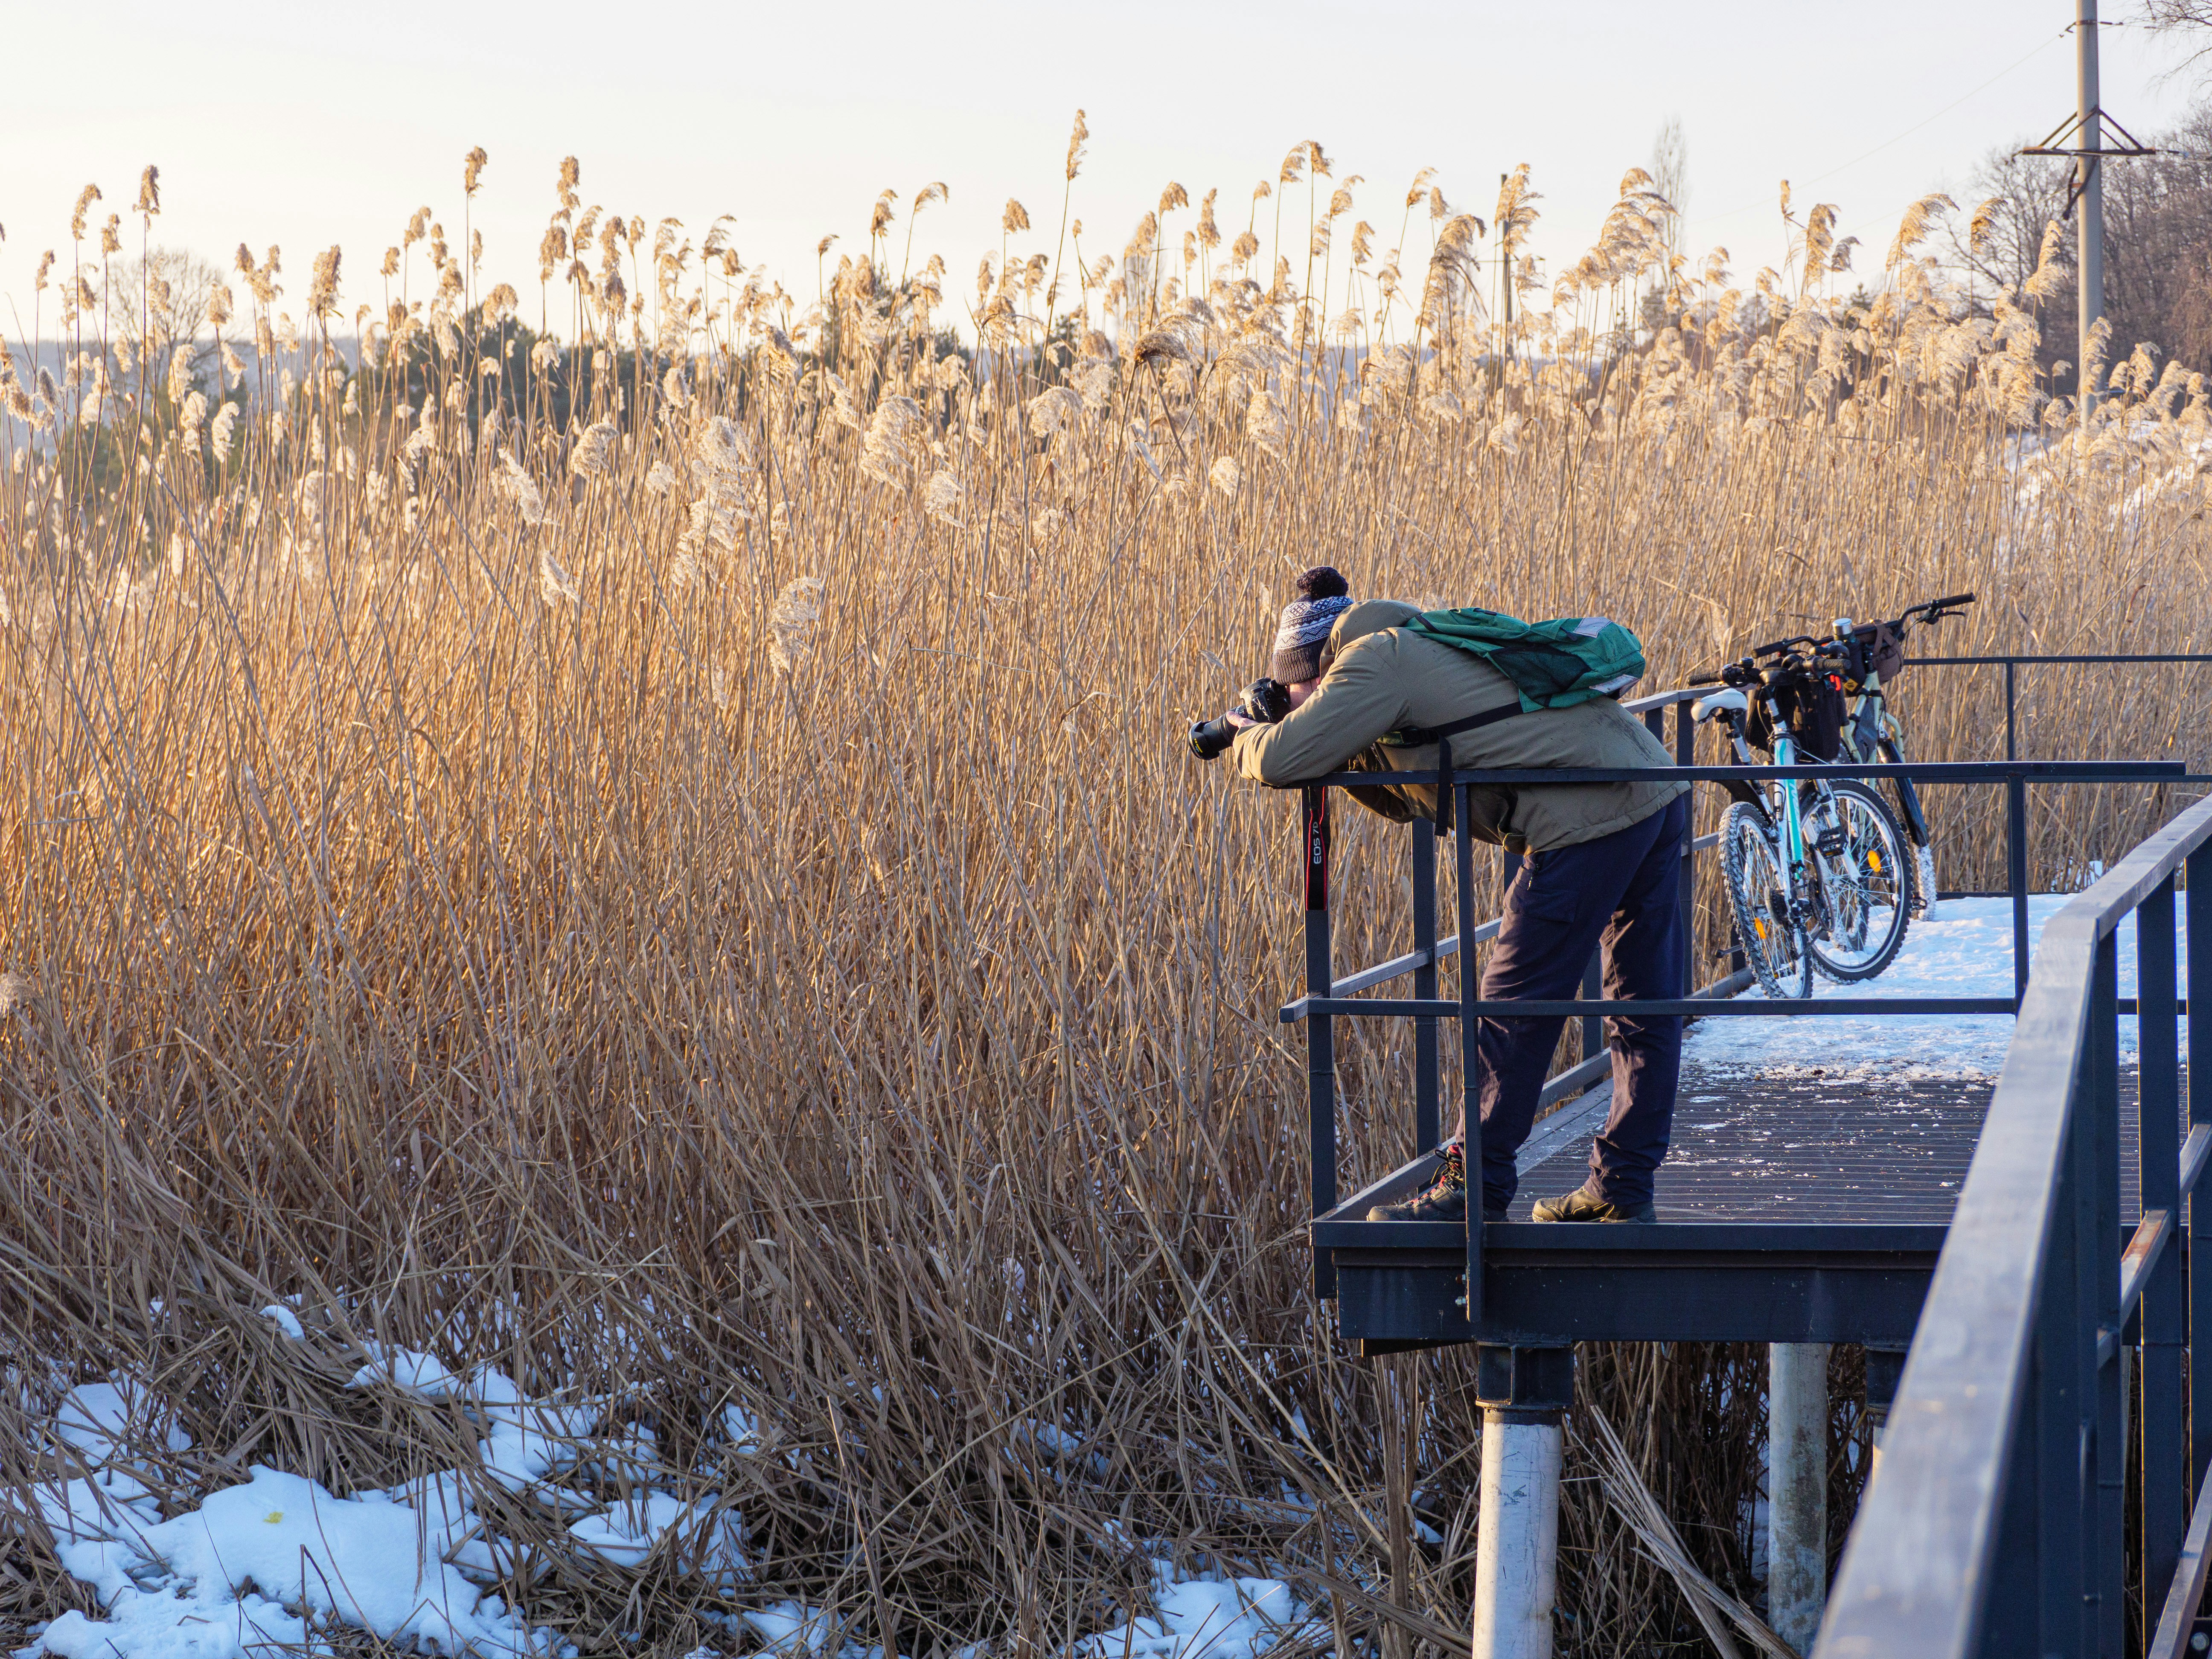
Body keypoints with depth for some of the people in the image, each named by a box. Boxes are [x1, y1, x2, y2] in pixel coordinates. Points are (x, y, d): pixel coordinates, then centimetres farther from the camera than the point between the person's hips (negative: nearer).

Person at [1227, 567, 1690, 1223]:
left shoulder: (1374, 661, -3)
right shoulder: (1420, 649, 26)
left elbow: (1283, 762, -11)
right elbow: (1410, 798, 33)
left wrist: (1246, 738, 11)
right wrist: (1342, 754, 21)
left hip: (1591, 819, -10)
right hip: (1661, 796, 10)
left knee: (1516, 1009, -1)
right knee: (1646, 1007, 13)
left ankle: (1474, 1190, 5)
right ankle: (1624, 1189, 20)